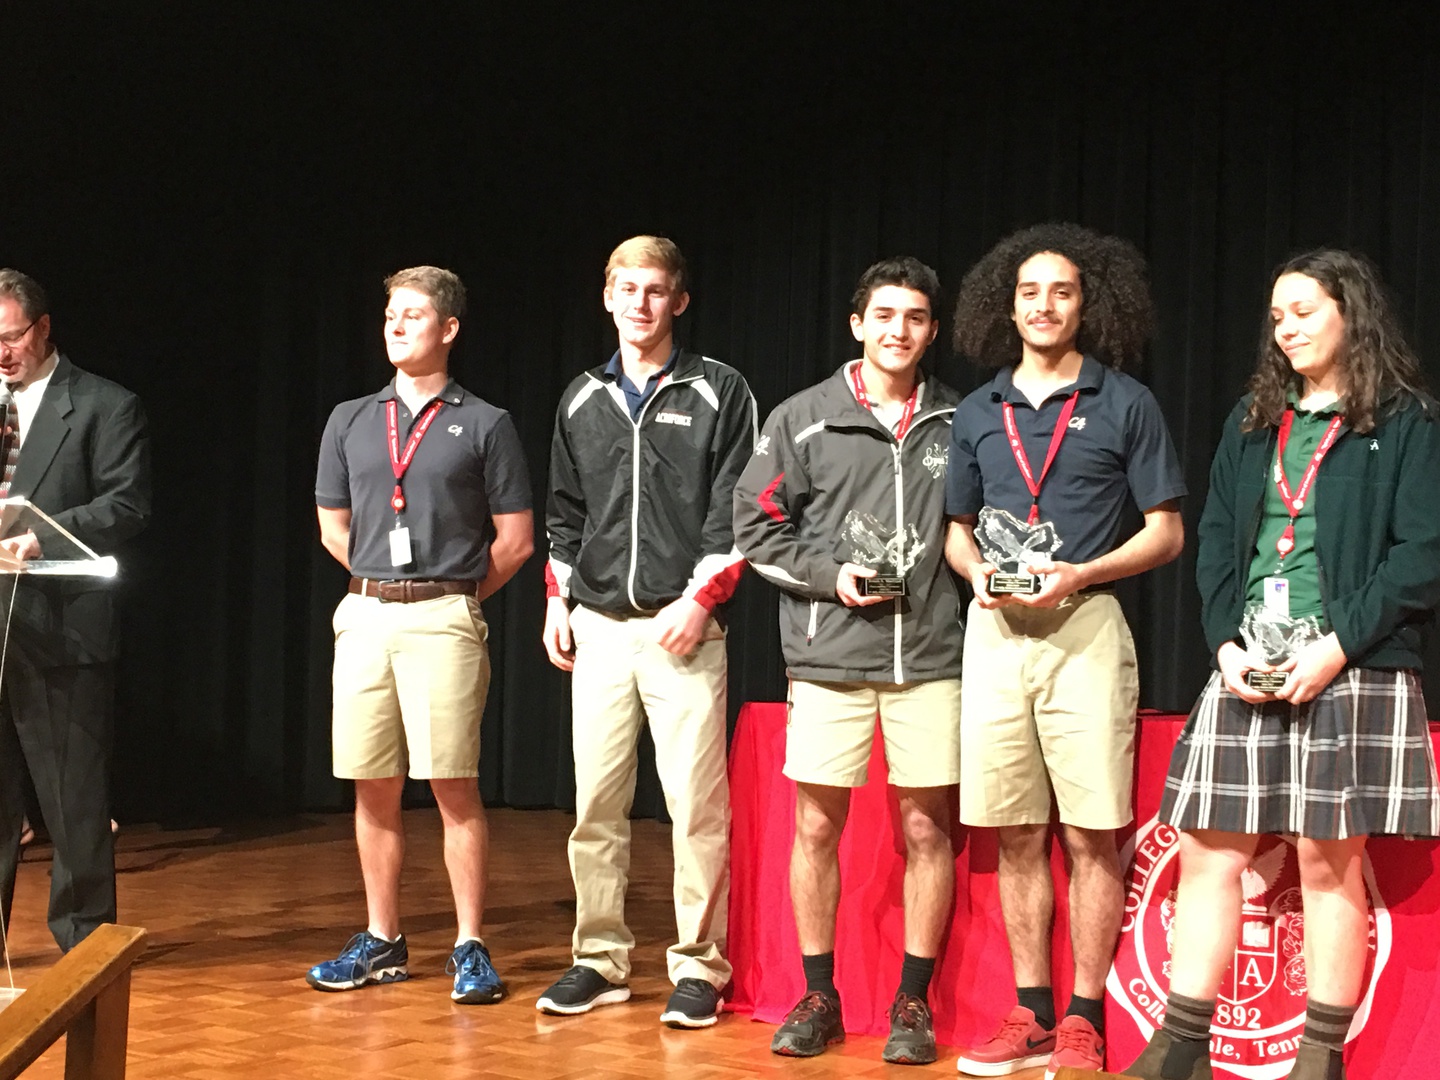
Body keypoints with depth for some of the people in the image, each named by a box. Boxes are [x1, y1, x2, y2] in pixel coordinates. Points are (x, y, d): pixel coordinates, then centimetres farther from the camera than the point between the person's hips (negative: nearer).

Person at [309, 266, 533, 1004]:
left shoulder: (485, 425, 2)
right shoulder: (350, 421, 13)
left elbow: (515, 539, 3)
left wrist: (450, 598, 6)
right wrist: (387, 587, 14)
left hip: (445, 622, -4)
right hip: (364, 618, 4)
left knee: (453, 785, -6)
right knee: (373, 786, 6)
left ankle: (470, 948, 0)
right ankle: (382, 941, 16)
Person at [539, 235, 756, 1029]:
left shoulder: (719, 393, 1)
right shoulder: (583, 400, 14)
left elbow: (738, 511, -3)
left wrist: (701, 599, -11)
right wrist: (557, 597, 12)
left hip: (683, 625, -4)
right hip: (598, 626, 4)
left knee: (696, 803, -5)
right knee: (595, 802, 5)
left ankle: (699, 964, 4)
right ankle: (599, 958, 14)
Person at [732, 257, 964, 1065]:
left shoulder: (958, 423, 7)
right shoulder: (804, 420, 3)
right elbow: (758, 527, 4)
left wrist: (977, 577, 1)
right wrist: (830, 576, -7)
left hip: (930, 656, 1)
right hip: (829, 656, -1)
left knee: (928, 826, 3)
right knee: (816, 824, 3)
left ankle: (914, 1002, 14)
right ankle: (819, 998, 15)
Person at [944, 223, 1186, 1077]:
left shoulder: (1124, 404, 2)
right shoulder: (979, 413, 14)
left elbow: (1166, 533, 1)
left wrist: (1080, 573, -13)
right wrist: (977, 572, -2)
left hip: (1084, 625, -4)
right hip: (995, 629, 4)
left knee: (1092, 835, -5)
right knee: (1017, 837, 6)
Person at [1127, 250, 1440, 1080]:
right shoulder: (1254, 422, 16)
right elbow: (1215, 543, 12)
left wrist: (1337, 648, -17)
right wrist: (1226, 644, -3)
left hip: (1346, 673, -5)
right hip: (1247, 671, 5)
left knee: (1330, 863, -1)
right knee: (1209, 852, 3)